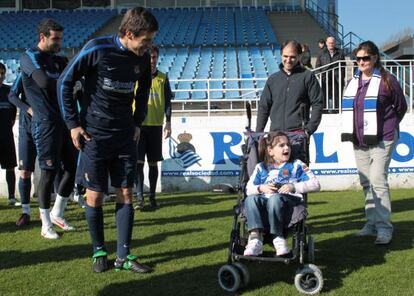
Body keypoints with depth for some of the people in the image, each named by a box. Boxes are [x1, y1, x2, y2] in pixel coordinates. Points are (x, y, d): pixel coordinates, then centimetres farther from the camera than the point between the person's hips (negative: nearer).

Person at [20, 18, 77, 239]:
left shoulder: (59, 60, 17)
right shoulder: (29, 57, -6)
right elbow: (45, 82, -23)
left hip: (64, 121, 8)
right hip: (46, 123, -8)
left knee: (73, 168, 9)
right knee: (48, 172, -4)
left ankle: (56, 214, 26)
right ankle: (46, 225, 8)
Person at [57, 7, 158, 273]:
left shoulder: (143, 59, -1)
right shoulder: (97, 49, -15)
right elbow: (65, 82, -6)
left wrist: (137, 123, 11)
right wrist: (73, 124, -7)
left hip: (126, 136, 4)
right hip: (94, 135, -4)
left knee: (126, 194, 3)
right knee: (95, 196, 2)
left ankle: (124, 255, 12)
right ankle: (99, 251, 20)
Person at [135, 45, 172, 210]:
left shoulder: (162, 78, 8)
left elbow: (167, 102, 8)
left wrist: (168, 123, -2)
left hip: (156, 125, 2)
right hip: (139, 124, -2)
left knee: (153, 163, 7)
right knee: (138, 162, -6)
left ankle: (152, 197, 15)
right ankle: (139, 197, -4)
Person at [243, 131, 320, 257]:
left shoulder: (296, 165, 20)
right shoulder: (261, 168, 26)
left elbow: (315, 185, 9)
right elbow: (248, 189, 17)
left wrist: (294, 187, -5)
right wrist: (261, 188, -5)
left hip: (288, 200, -2)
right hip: (264, 202, 2)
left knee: (275, 198, -38)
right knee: (251, 199, -32)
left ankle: (277, 237, -31)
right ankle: (255, 238, -42)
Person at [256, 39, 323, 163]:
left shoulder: (307, 76, 4)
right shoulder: (273, 79, 16)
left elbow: (317, 104, 0)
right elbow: (263, 106, 15)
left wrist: (309, 129, -9)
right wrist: (258, 132, 7)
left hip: (298, 134, -4)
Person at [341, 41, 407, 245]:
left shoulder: (387, 80, -7)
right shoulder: (354, 81, 11)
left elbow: (401, 106, 2)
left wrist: (388, 127, 5)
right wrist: (354, 128, 14)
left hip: (381, 140, -6)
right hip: (359, 141, 7)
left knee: (378, 180, -13)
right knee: (366, 182, 10)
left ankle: (384, 228, -10)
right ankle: (372, 223, 20)